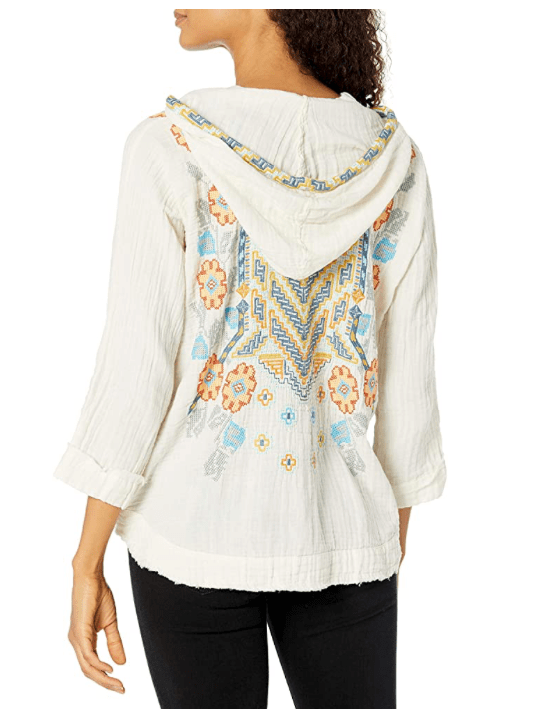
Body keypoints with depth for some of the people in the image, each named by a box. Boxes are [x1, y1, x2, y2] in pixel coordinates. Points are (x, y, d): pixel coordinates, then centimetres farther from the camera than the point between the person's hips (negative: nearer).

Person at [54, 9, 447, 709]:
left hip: (198, 527, -2)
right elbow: (409, 379, 0)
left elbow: (135, 369, -13)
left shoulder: (171, 147, -13)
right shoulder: (392, 157, -3)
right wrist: (395, 551, 13)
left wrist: (86, 566, -4)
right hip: (343, 532, 3)